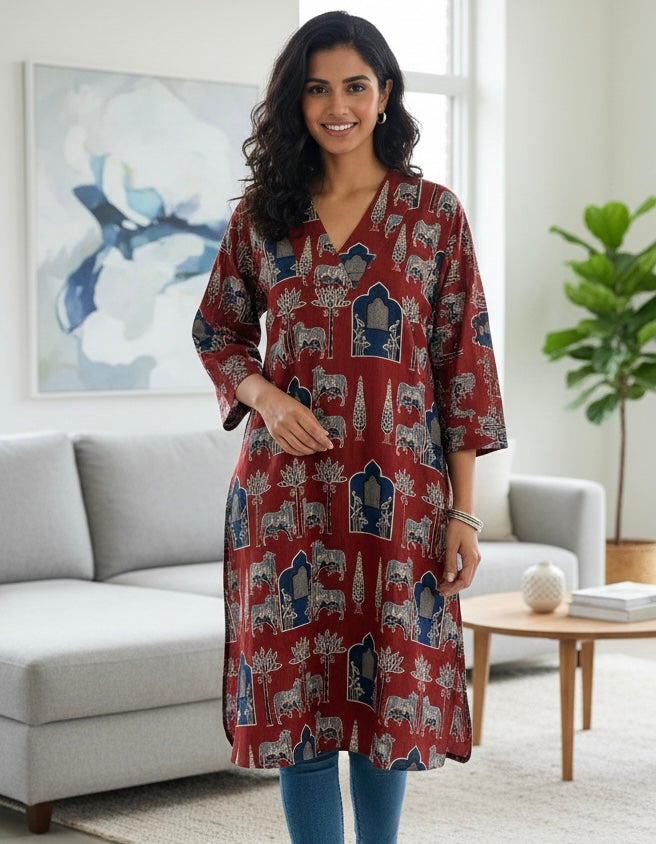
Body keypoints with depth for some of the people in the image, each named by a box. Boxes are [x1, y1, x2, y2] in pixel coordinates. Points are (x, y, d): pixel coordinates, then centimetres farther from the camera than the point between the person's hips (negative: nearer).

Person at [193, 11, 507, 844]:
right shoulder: (262, 213, 6)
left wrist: (464, 509, -4)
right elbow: (216, 330, 15)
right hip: (288, 485, 1)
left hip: (398, 488, -1)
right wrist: (263, 396, -7)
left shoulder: (434, 212, 1)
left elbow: (464, 358, 0)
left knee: (389, 686, 7)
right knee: (298, 686, 3)